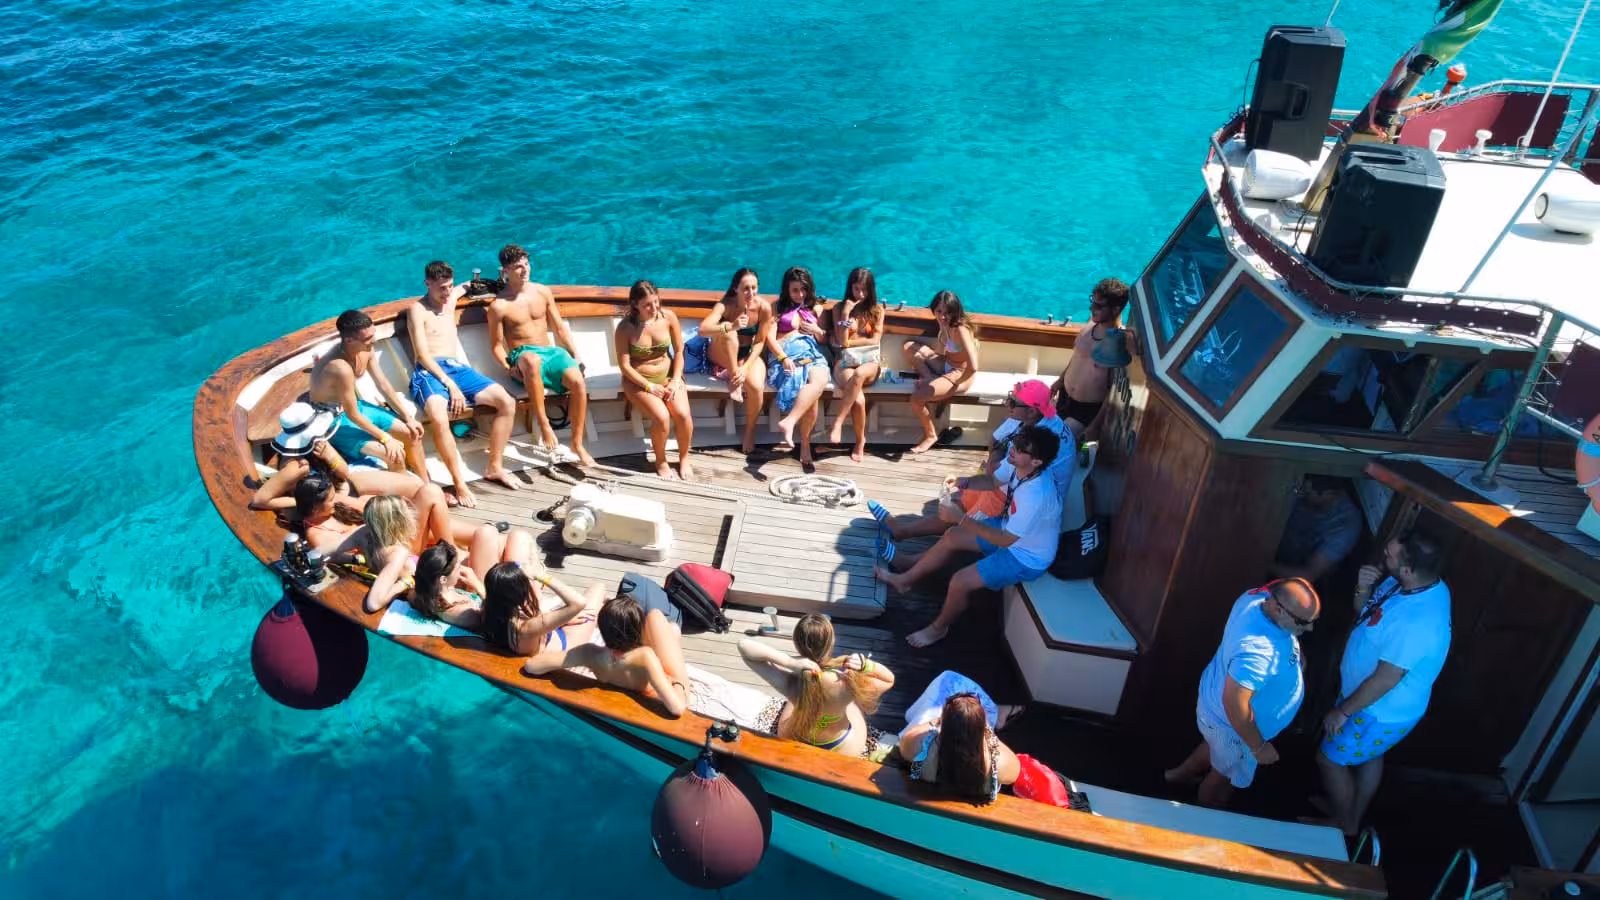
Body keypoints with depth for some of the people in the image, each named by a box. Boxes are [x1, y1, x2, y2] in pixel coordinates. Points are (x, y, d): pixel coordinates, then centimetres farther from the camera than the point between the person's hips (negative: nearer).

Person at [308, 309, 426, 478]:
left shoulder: (365, 350, -11)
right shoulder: (341, 368, -36)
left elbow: (383, 385, 3)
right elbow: (353, 415, -25)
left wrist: (408, 418, 5)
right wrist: (385, 438, -16)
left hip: (356, 406, 8)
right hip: (335, 421, -8)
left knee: (412, 434, 4)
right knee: (396, 455, -20)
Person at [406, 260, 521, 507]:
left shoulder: (451, 299, 20)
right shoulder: (417, 310, 0)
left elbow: (464, 287, 50)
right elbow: (422, 355, -9)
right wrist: (450, 384, -19)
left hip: (457, 367, 7)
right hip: (430, 371, -6)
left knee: (507, 402, -13)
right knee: (439, 418, -38)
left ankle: (495, 467, -3)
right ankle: (459, 483, -32)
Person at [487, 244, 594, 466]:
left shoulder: (542, 292, 12)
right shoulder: (499, 306, 0)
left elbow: (560, 329, 16)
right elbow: (497, 346, 3)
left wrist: (576, 356, 6)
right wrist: (509, 368, -15)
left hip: (551, 352, 4)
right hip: (522, 356, -4)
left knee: (577, 381, -29)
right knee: (532, 359, -44)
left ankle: (577, 444, -17)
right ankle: (543, 423, -35)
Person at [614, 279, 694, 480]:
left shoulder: (669, 317, -9)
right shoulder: (625, 327, -16)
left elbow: (679, 352, 0)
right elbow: (624, 365, -13)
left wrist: (675, 381, -11)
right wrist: (649, 386, -18)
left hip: (668, 375, 3)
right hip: (638, 381, -2)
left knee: (683, 414, -23)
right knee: (661, 417, -28)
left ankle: (684, 458, 5)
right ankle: (661, 461, -1)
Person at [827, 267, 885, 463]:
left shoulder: (877, 310, 12)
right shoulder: (840, 307, 9)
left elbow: (875, 340, 2)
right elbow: (841, 341, -2)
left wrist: (850, 342, -3)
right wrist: (846, 313, -8)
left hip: (870, 361, 1)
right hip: (845, 361, -1)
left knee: (859, 374, -41)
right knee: (858, 399, -33)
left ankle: (837, 423, -37)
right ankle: (860, 442, -17)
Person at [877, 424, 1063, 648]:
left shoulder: (1036, 497, -40)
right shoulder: (1019, 468, -15)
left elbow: (1005, 540, -31)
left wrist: (961, 518, -30)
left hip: (1026, 558, -9)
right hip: (1011, 531, 9)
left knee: (960, 582, -16)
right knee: (952, 538, 10)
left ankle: (939, 628, 14)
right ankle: (905, 579, 29)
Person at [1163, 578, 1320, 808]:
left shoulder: (1257, 597, -20)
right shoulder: (1257, 651, -45)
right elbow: (1234, 703, -39)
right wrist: (1258, 747, -23)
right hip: (1231, 723, -8)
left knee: (1215, 747, 37)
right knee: (1227, 775, 23)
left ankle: (1180, 774, 64)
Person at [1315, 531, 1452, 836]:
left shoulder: (1415, 623, -40)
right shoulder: (1411, 584, -12)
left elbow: (1385, 680, -31)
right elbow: (1364, 613, 4)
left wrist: (1343, 711, -18)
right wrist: (1363, 588, -19)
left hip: (1383, 712, -9)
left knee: (1330, 759, 13)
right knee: (1369, 757, 28)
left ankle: (1345, 826, 36)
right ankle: (1353, 815, 52)